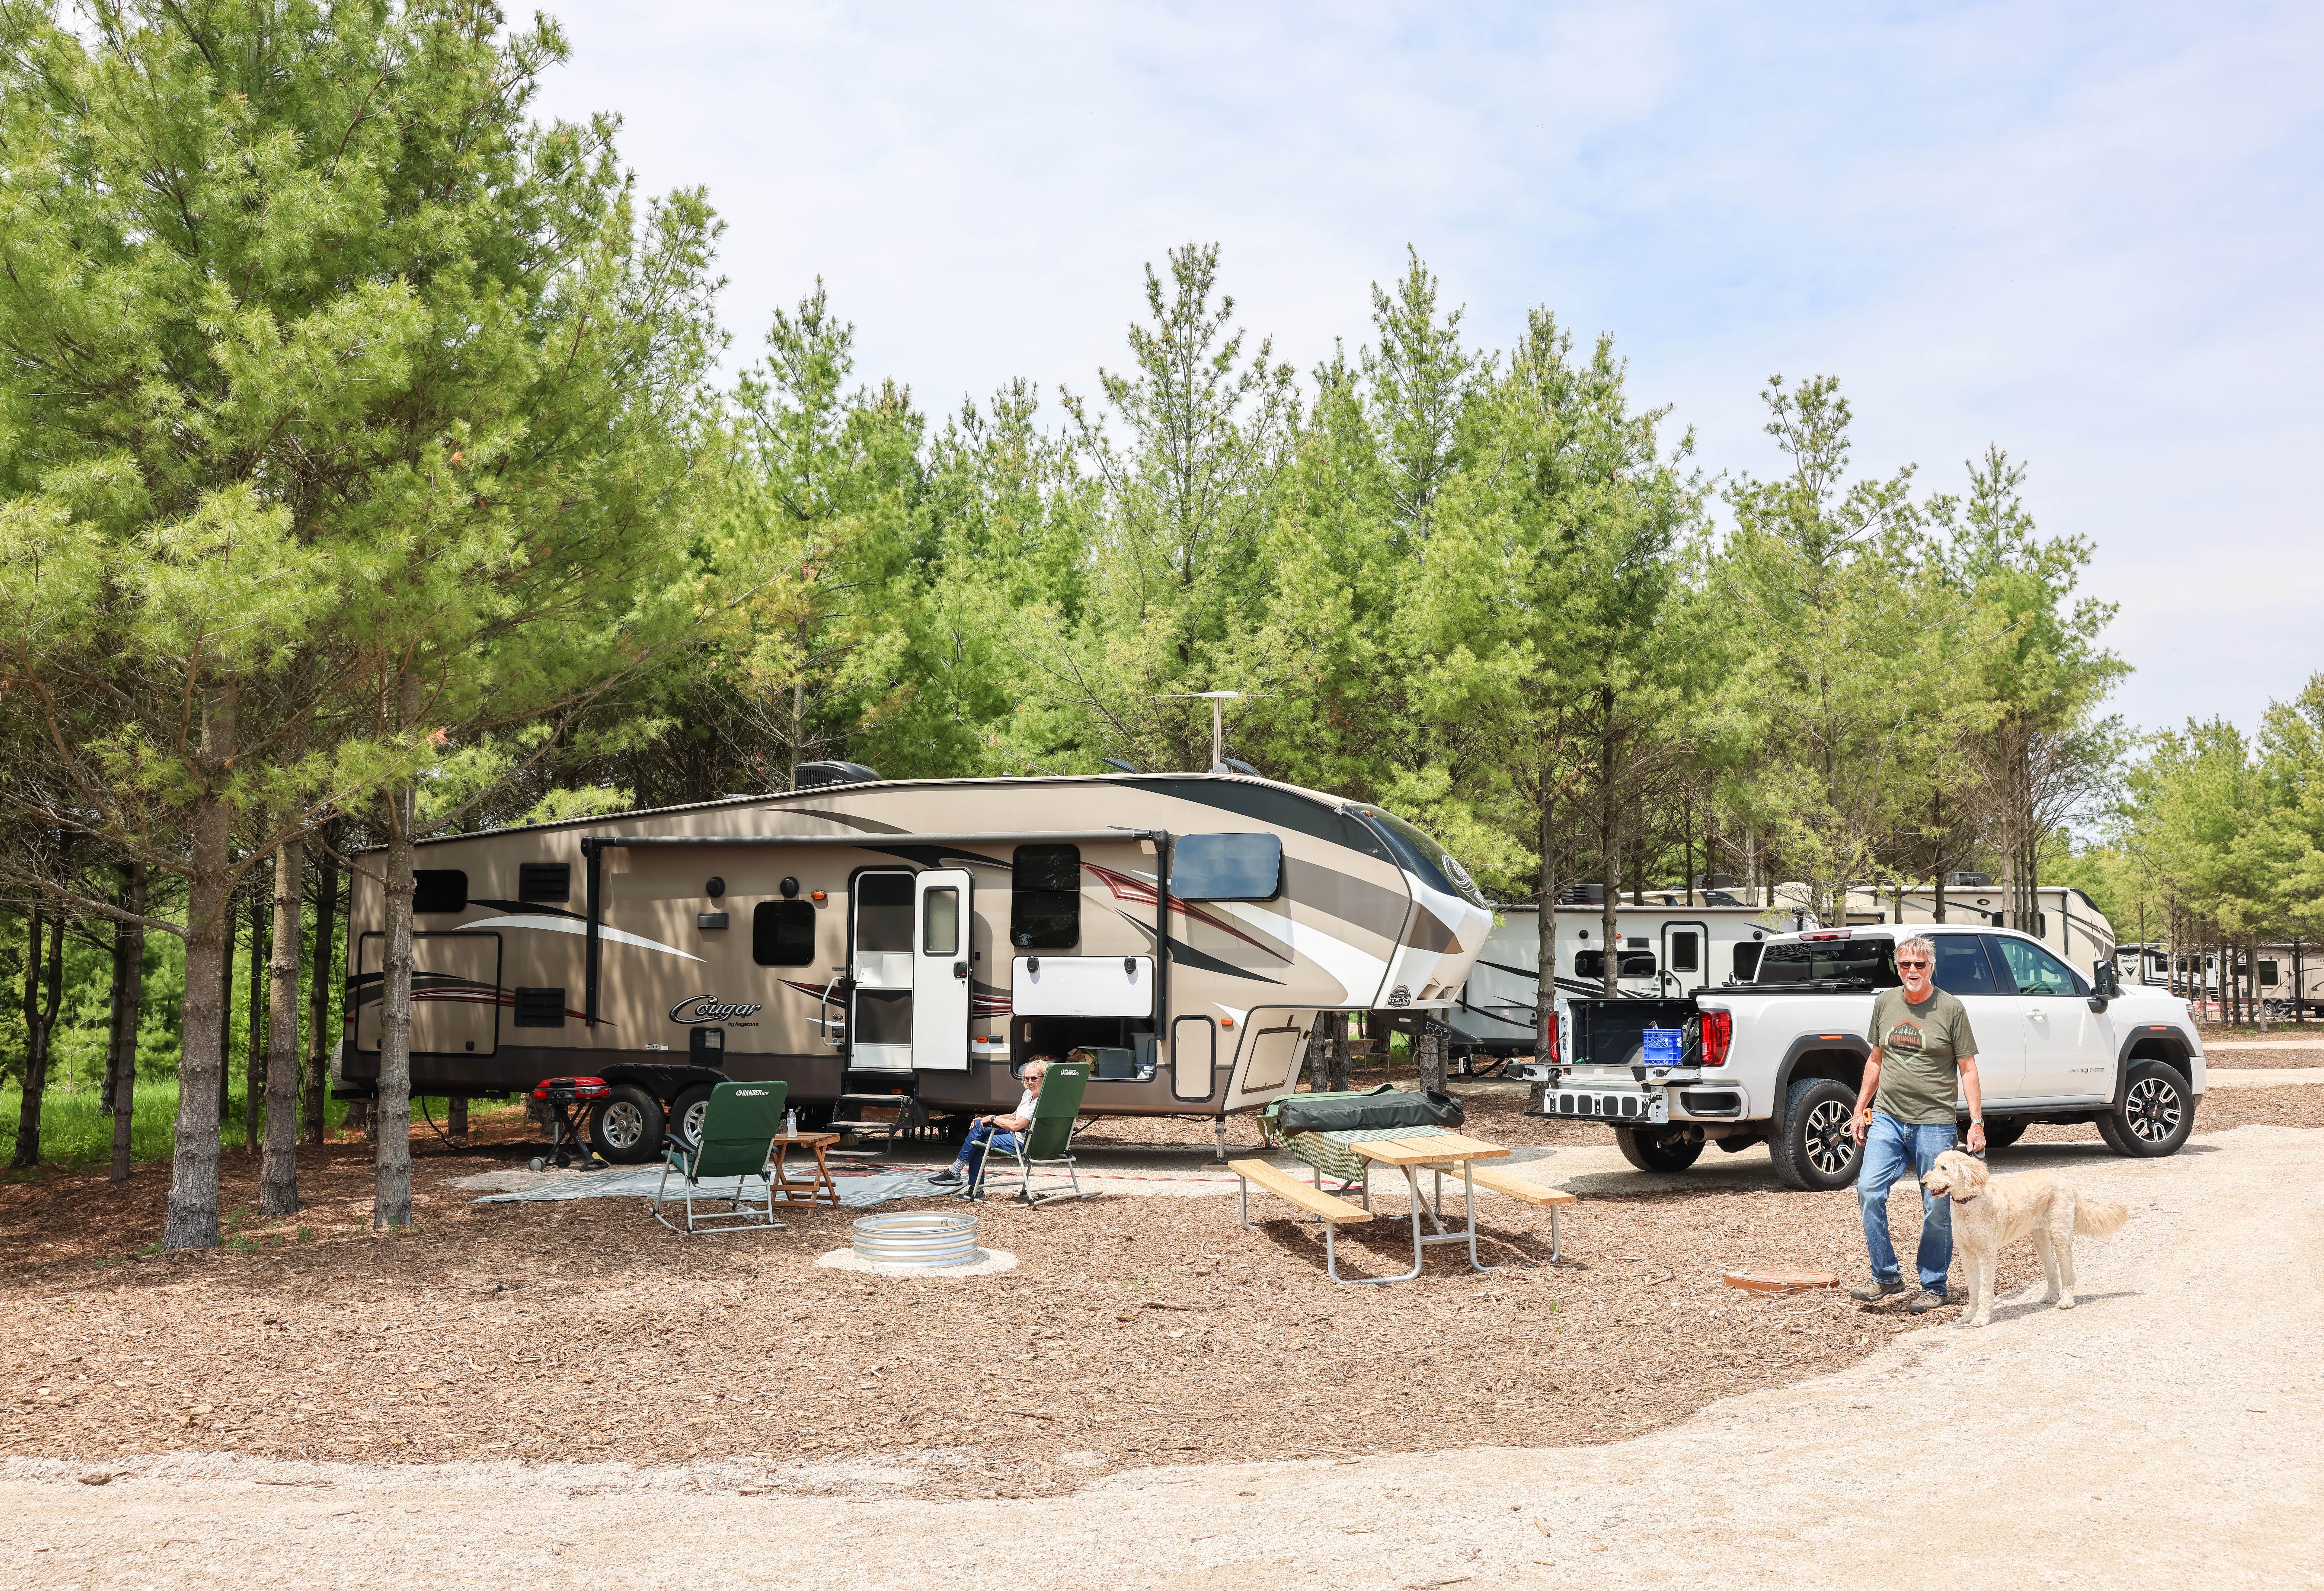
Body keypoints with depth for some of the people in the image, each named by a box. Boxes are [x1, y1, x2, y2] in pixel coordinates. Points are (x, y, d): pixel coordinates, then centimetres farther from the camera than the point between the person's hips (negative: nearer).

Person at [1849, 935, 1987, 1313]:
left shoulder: (1951, 1009, -2)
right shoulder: (1885, 1003, 9)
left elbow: (1967, 1069, 0)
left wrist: (1977, 1122, -5)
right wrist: (1860, 1109, 16)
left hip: (1934, 1122, -3)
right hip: (1887, 1117, 3)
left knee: (1937, 1208, 1)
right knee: (1869, 1191, -11)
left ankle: (1934, 1287, 15)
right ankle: (1887, 1277, 1)